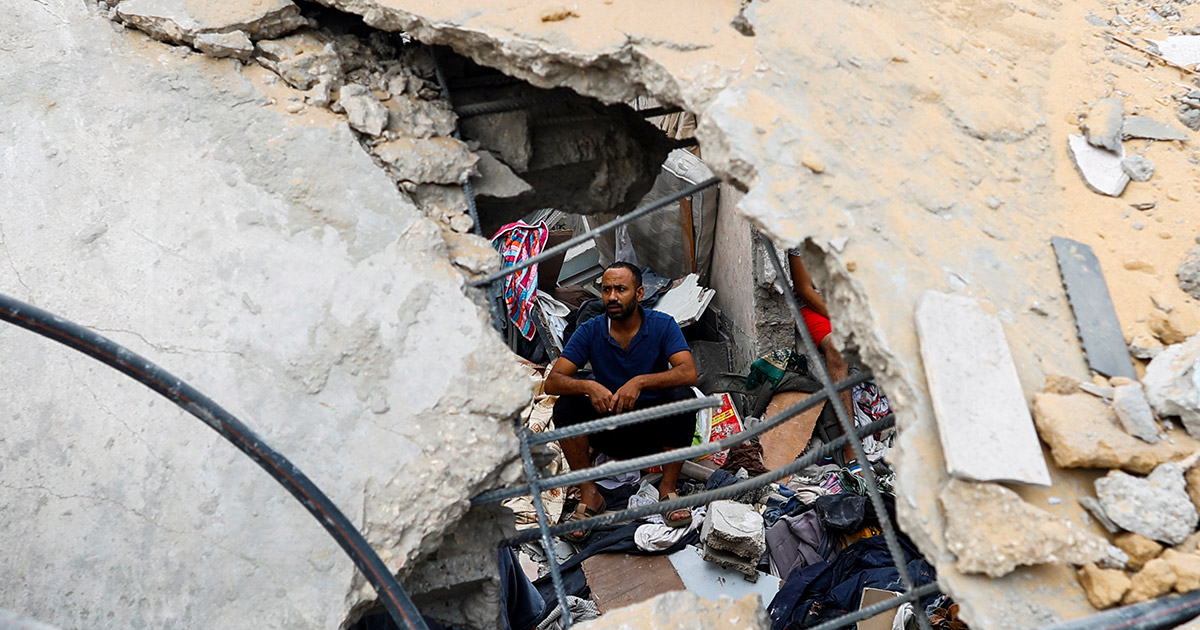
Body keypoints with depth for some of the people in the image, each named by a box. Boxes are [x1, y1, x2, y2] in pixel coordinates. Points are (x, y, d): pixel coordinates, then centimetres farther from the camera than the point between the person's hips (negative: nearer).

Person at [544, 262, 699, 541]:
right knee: (565, 407, -23)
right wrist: (588, 386, -34)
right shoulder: (590, 331, -6)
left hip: (655, 427, -1)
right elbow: (552, 382, -13)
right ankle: (589, 495, -12)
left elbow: (688, 373, -25)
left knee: (683, 398, -30)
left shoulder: (662, 325, -10)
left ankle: (667, 489, -16)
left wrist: (640, 381, -39)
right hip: (612, 432, 1)